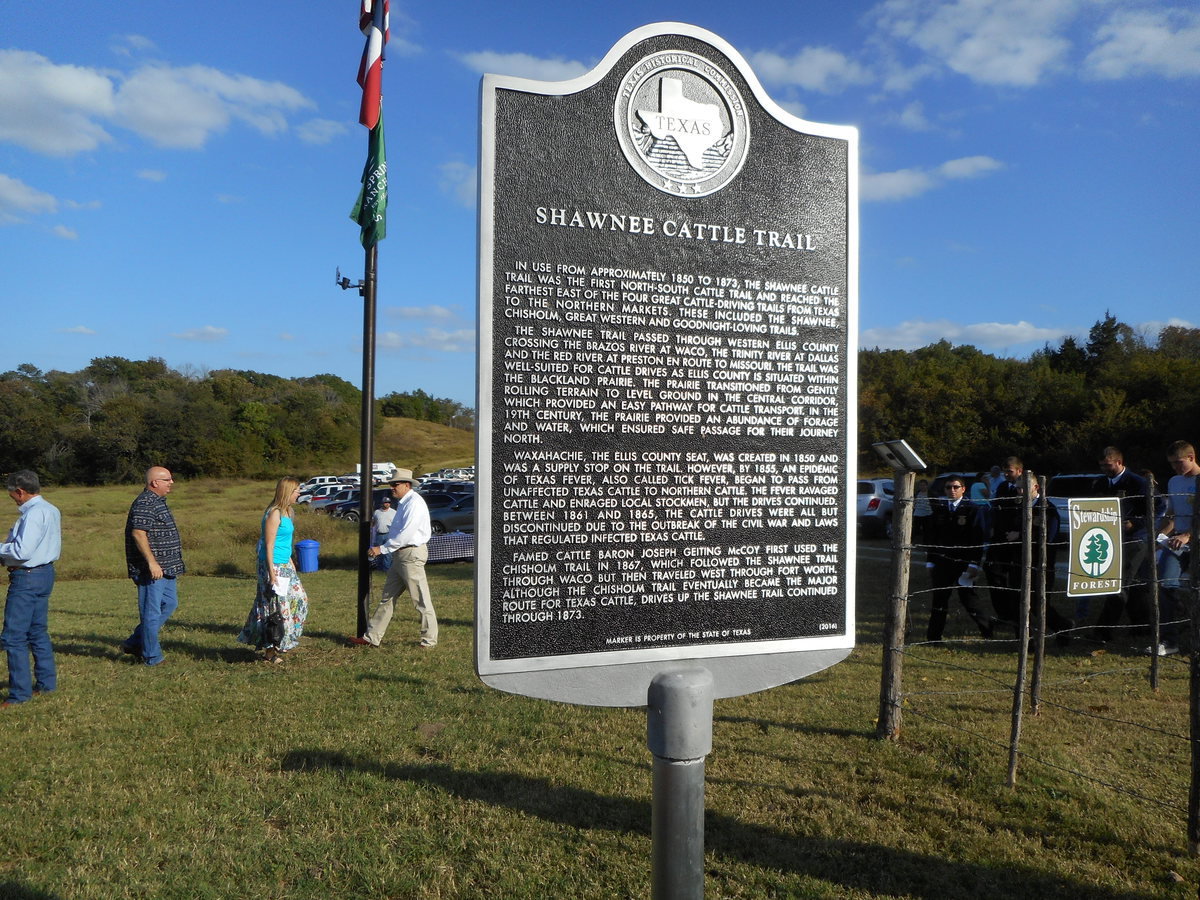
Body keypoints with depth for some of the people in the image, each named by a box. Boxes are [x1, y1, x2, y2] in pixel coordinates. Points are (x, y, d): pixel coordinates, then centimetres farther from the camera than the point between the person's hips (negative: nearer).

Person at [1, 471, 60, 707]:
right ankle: (46, 682, 24)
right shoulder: (51, 510, 12)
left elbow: (22, 551, -24)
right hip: (45, 573, 10)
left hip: (27, 578, -10)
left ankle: (20, 693, 0)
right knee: (38, 632, 17)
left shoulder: (33, 514, -19)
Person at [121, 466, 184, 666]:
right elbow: (138, 533, -24)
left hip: (165, 568, 11)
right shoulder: (144, 504, -16)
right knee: (151, 611, -3)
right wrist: (152, 562, -26)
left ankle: (134, 643, 23)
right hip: (152, 569, -10)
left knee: (169, 603, 16)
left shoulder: (158, 501, 17)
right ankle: (152, 657, 5)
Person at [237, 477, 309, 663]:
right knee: (276, 606, -2)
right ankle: (270, 650, 9)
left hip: (285, 566, 10)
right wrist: (272, 573, -21)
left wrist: (291, 564, 22)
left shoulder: (286, 512, 12)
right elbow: (269, 545, -18)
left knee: (299, 599, 11)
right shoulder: (274, 514, -16)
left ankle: (283, 642, 22)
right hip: (273, 566, -10)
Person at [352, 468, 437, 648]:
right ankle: (372, 637, 18)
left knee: (421, 600, -2)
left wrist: (382, 549, -17)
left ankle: (430, 640, 7)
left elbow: (405, 534, -22)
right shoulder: (403, 503, 16)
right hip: (400, 555, 10)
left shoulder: (414, 503, -16)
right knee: (388, 597, 12)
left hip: (412, 554, -10)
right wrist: (384, 547, 11)